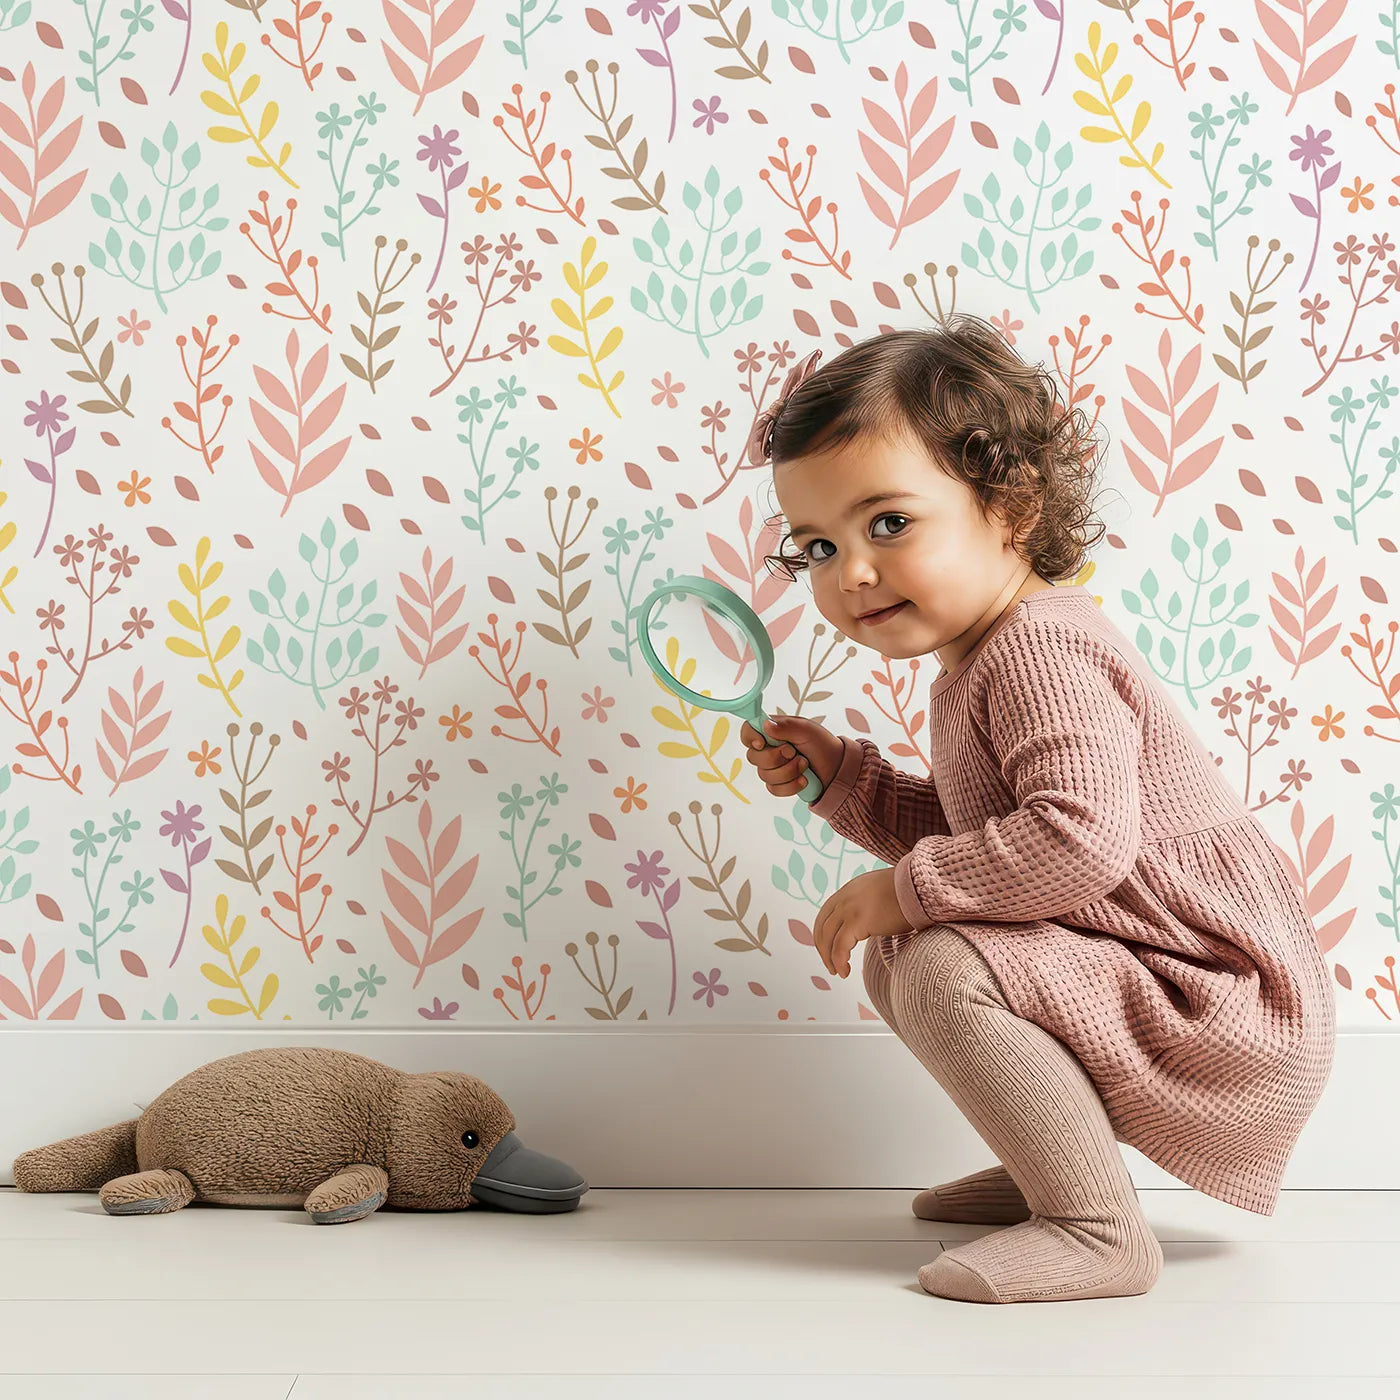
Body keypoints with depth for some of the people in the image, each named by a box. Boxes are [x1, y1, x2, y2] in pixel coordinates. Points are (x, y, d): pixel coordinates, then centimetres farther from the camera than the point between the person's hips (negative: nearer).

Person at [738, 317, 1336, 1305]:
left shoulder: (1038, 647, -21)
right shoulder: (985, 664, 11)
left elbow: (1081, 840, -34)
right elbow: (965, 830, 19)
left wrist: (904, 888, -24)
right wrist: (841, 776, 8)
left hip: (1234, 1013, -11)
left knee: (941, 967, -26)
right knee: (894, 956, 15)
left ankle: (1097, 1231, -13)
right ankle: (1054, 1164, 22)